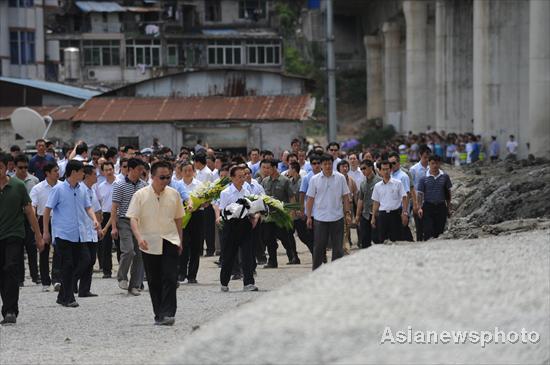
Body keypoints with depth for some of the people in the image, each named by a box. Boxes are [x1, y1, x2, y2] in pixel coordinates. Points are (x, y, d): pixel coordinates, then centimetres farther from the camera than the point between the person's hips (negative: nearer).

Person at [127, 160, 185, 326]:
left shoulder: (174, 194, 4)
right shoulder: (141, 195, -5)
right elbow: (133, 219, -9)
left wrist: (180, 241, 15)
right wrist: (139, 237, -25)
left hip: (170, 242, 1)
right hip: (149, 243, -1)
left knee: (170, 278, -12)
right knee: (154, 281, 6)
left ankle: (167, 314, -14)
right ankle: (159, 314, 15)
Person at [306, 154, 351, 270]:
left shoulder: (340, 178, 2)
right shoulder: (314, 180, 0)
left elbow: (345, 196, 6)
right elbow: (310, 199, 2)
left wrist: (348, 213, 0)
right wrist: (309, 217, 0)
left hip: (337, 217, 1)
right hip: (320, 218, -1)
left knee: (338, 246, 5)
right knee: (318, 246, 4)